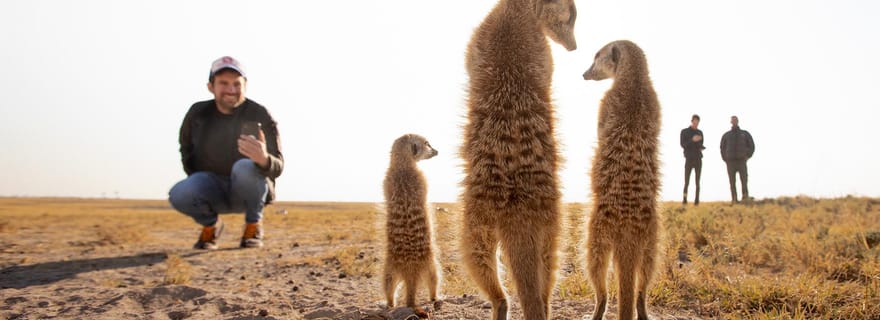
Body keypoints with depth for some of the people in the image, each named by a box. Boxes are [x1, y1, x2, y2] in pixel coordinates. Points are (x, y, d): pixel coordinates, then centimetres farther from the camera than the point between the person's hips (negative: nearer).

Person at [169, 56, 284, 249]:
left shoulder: (259, 115, -13)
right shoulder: (198, 113, -2)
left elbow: (278, 167, -19)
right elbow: (186, 148, 17)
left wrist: (264, 159, -44)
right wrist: (196, 181, 3)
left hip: (250, 190, -2)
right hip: (212, 189, 3)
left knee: (245, 166, -36)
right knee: (179, 194, -28)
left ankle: (253, 226, -10)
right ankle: (210, 225, 7)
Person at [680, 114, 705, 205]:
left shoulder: (700, 133, 11)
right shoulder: (684, 131, 0)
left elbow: (701, 146, 15)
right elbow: (683, 145, -10)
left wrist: (702, 147, -11)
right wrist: (692, 140, -25)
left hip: (698, 160, 3)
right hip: (689, 160, -2)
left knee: (697, 182, -1)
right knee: (686, 181, -8)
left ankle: (696, 200, 2)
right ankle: (684, 199, 4)